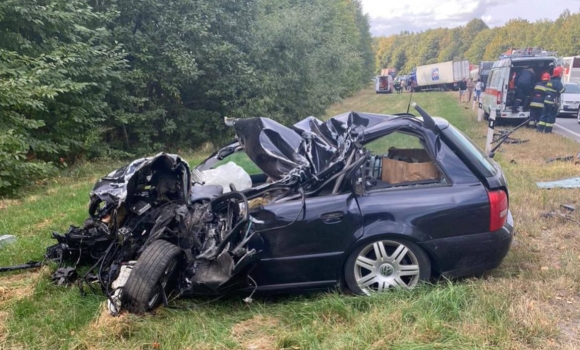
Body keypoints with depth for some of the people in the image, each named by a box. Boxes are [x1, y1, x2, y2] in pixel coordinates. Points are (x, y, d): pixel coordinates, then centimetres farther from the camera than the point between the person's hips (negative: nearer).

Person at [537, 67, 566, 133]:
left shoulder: (550, 81, 14)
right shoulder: (557, 82, -14)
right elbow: (561, 90, -19)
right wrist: (564, 88, 1)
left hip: (546, 100, 8)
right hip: (553, 102, -8)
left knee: (544, 114, 11)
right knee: (551, 116, -2)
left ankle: (540, 128, 9)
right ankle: (548, 130, -1)